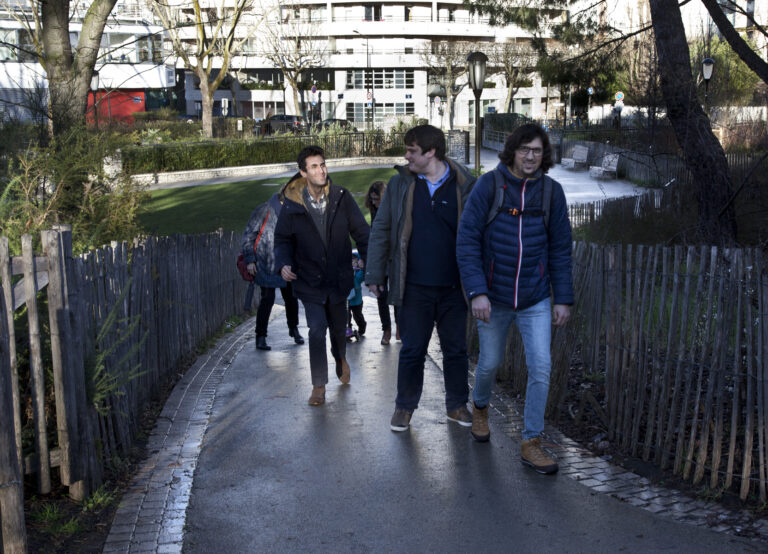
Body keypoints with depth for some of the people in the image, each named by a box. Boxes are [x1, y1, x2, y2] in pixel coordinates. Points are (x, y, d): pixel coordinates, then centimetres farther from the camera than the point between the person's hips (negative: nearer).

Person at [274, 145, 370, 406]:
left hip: (338, 277, 2)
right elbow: (283, 239, 3)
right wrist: (283, 263, -15)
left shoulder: (342, 198, -5)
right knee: (317, 329, -11)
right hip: (309, 279, -1)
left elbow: (361, 232, 1)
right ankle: (319, 385, 6)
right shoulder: (292, 204, -7)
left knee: (338, 327, 16)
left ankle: (340, 358, 51)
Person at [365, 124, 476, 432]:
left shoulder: (464, 185, -2)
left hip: (454, 287, 0)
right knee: (412, 351, 8)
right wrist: (375, 274, 4)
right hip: (415, 287, 0)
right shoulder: (400, 184, 3)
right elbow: (381, 230, 7)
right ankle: (404, 406, 24)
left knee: (456, 349, 11)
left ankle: (457, 405, 28)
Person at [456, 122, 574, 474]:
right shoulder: (489, 185, -11)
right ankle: (480, 408, 47)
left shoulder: (551, 191, -4)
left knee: (541, 368, -5)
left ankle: (531, 443, 9)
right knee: (490, 363, 15)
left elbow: (560, 249, 3)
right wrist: (476, 292, -21)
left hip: (535, 299, 2)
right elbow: (467, 241, -13)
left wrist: (563, 298, 0)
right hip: (494, 296, -1)